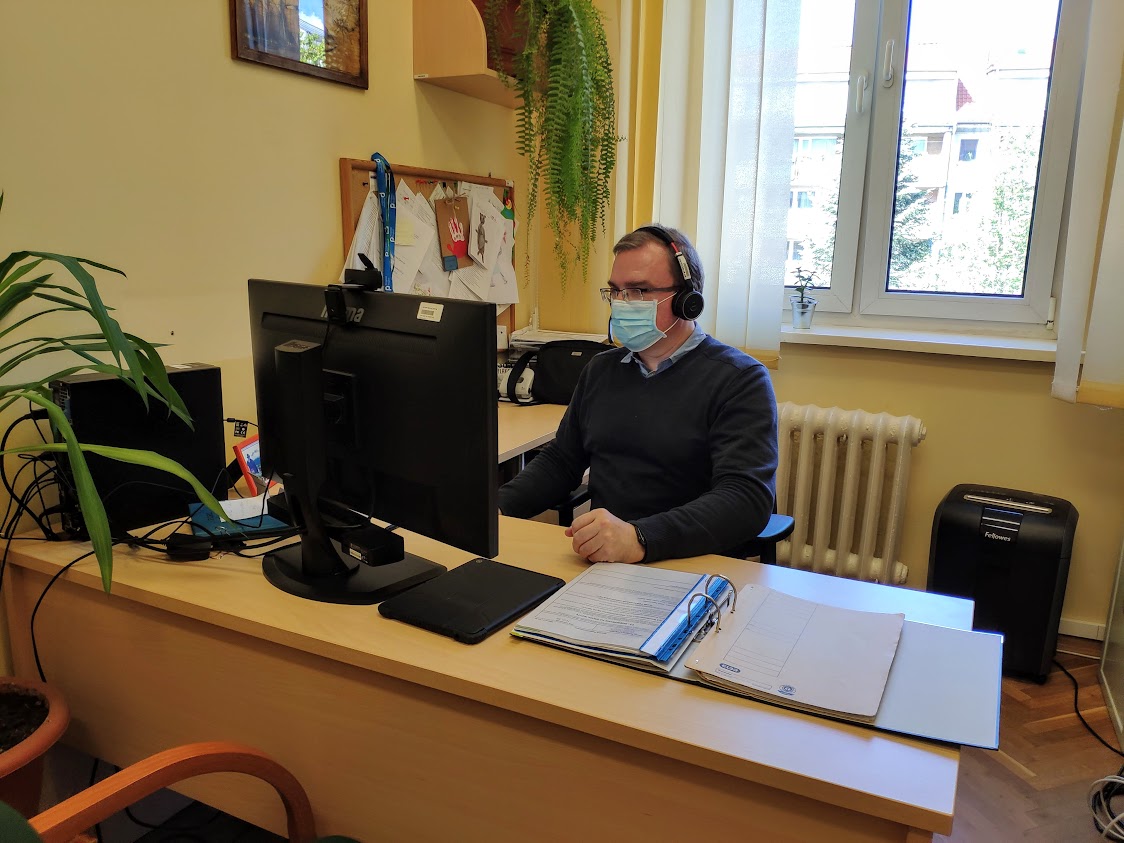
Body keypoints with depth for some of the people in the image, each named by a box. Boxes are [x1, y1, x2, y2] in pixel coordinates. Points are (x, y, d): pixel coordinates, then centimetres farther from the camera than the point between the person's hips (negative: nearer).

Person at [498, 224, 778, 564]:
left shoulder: (740, 379, -7)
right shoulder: (600, 369, 15)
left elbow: (748, 498, -20)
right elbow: (560, 461, 19)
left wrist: (639, 539, -34)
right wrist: (496, 508, 0)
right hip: (596, 561, 6)